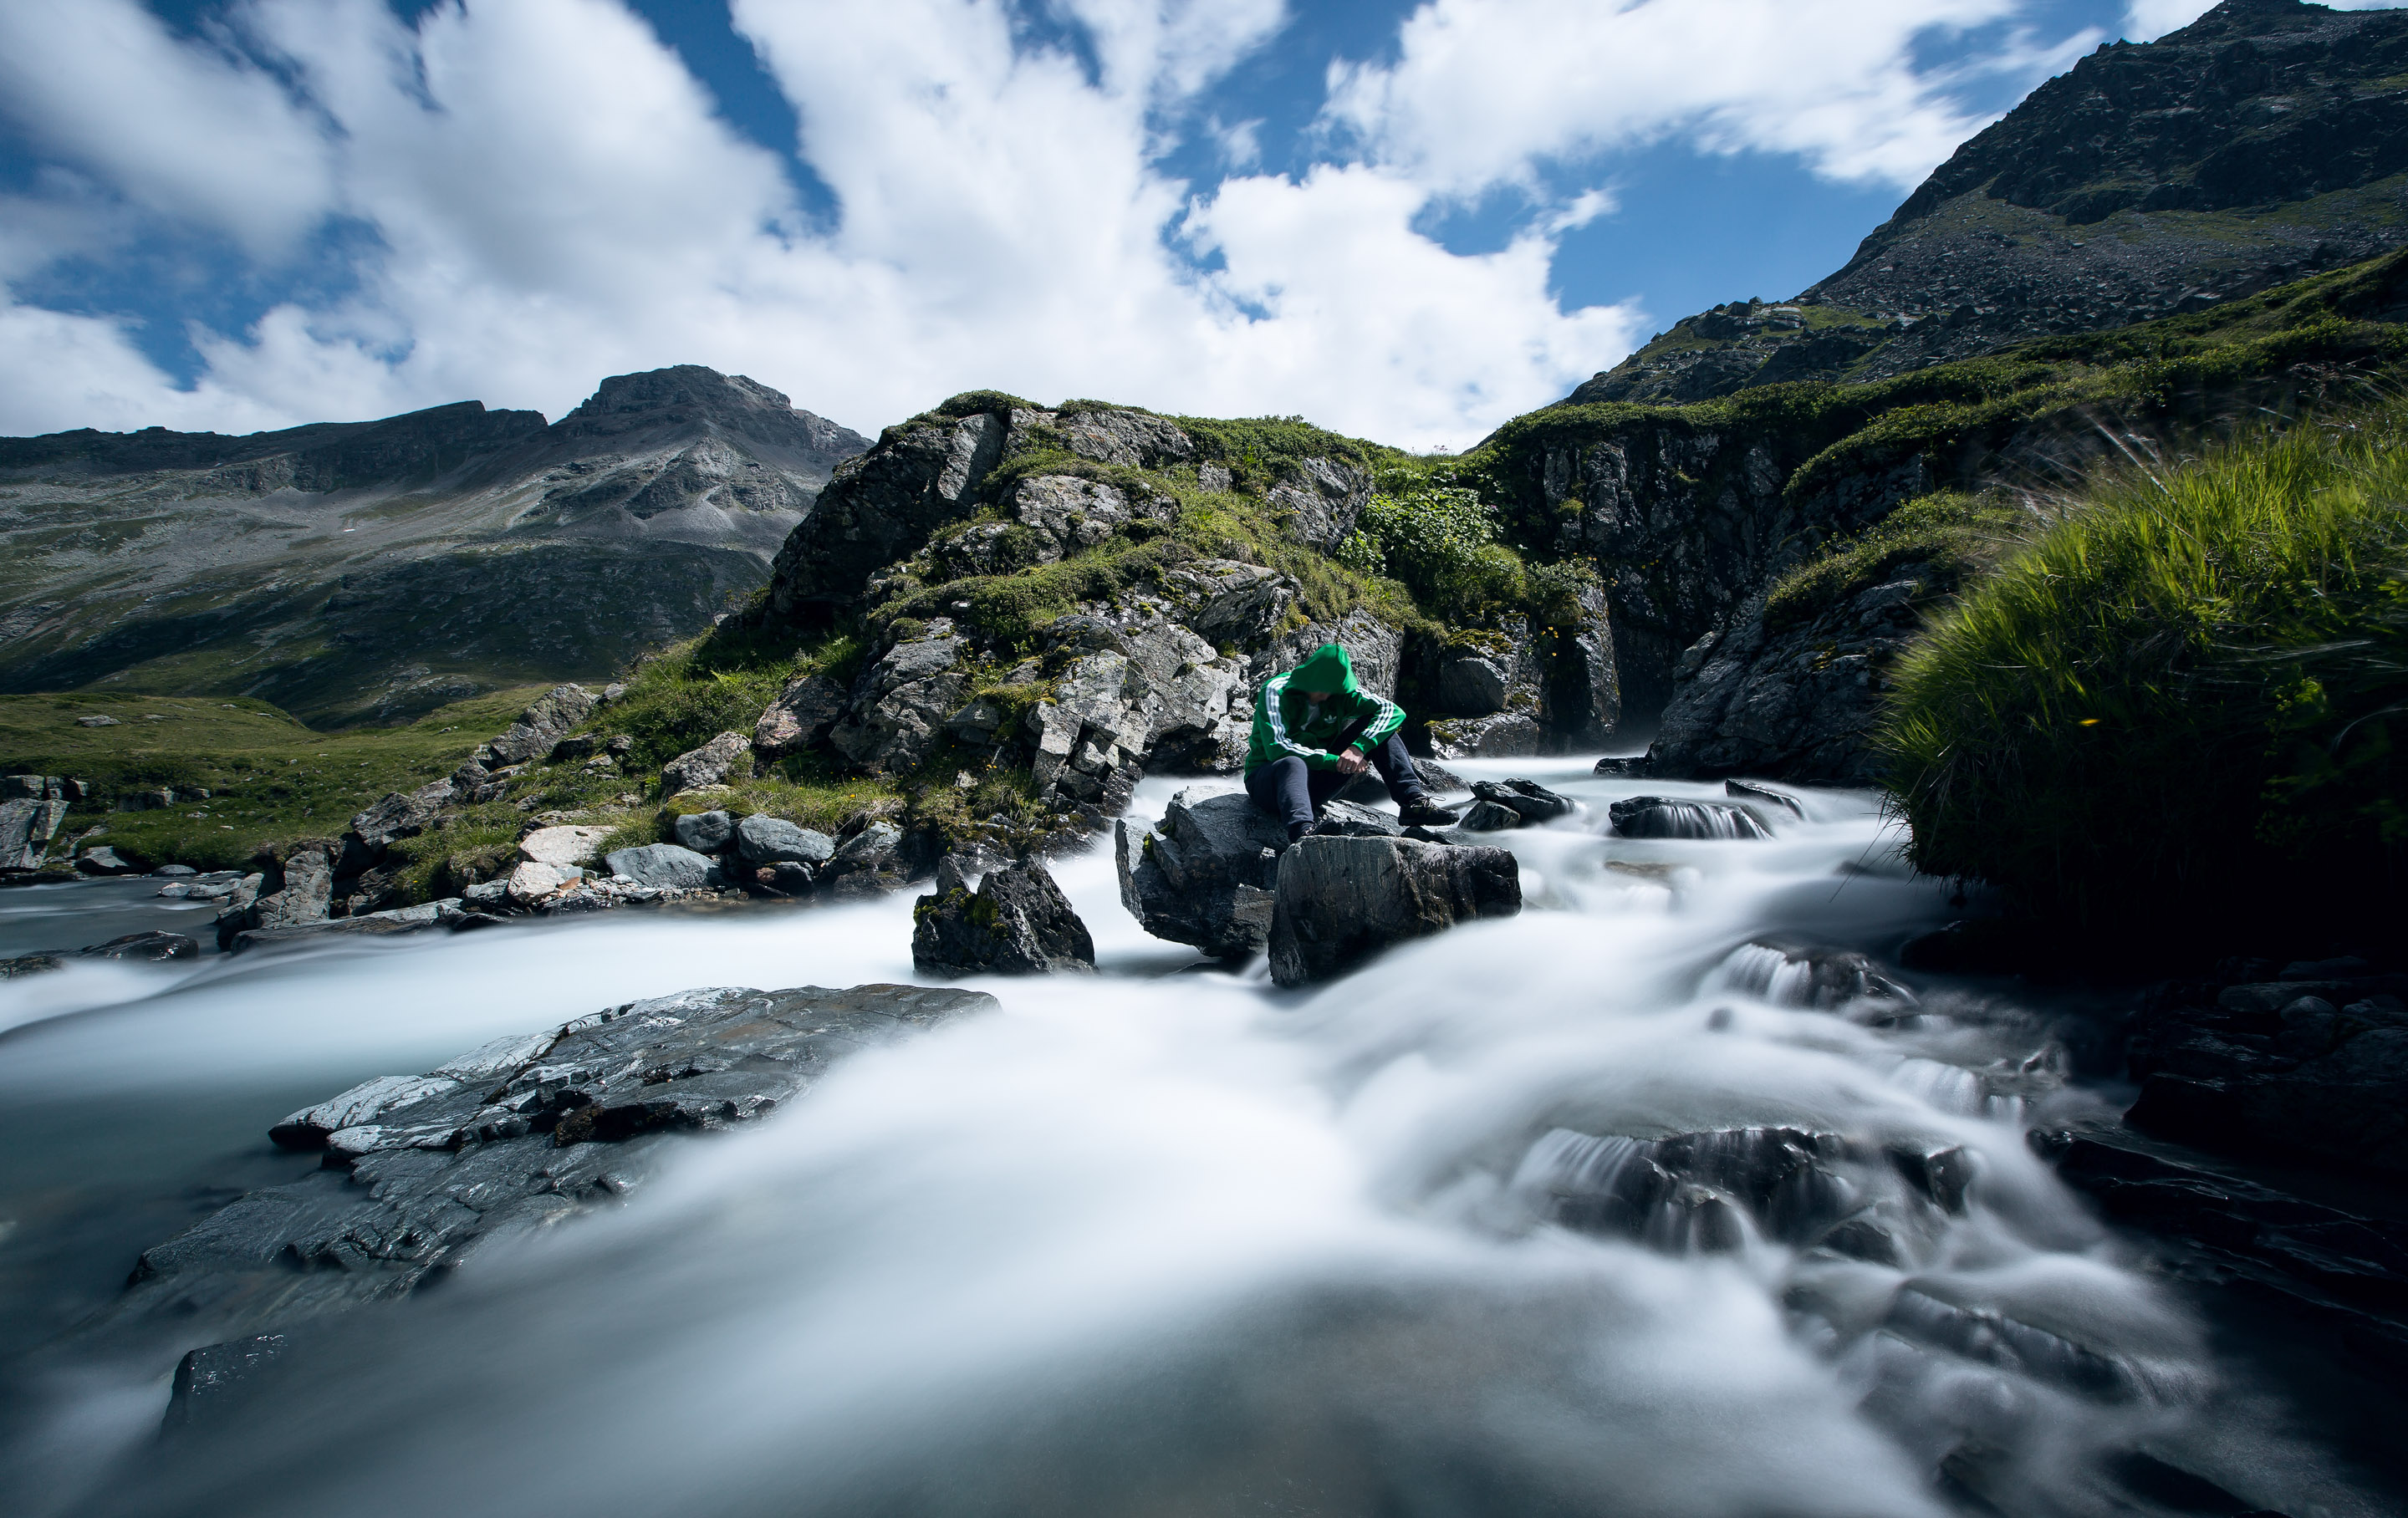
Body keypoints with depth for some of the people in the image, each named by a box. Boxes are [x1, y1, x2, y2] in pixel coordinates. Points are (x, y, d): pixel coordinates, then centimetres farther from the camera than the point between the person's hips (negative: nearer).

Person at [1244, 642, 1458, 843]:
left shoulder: (1340, 692, -2)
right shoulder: (1275, 691, -16)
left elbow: (1393, 711, -11)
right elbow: (1277, 748, -28)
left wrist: (1358, 747, -27)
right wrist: (1335, 761, -29)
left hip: (1313, 781, 5)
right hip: (1268, 779, -5)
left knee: (1374, 724, -8)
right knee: (1293, 763, -42)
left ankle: (1413, 801, -19)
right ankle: (1302, 835, -66)